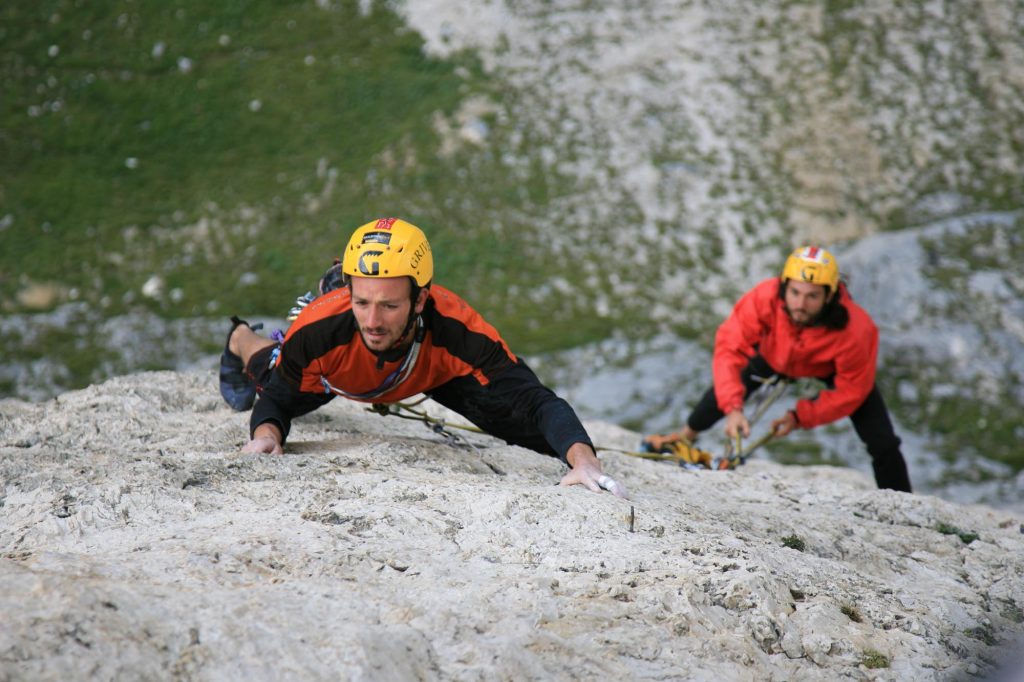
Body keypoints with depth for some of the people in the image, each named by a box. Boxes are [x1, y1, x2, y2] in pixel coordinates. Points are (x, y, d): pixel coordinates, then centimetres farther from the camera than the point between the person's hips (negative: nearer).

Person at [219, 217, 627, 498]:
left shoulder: (459, 335, -50)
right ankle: (242, 340, 65)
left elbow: (536, 401, -50)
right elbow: (276, 399, -31)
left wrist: (583, 460, -67)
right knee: (275, 373, 26)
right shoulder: (317, 332, -47)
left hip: (432, 371, 1)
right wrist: (266, 433, -53)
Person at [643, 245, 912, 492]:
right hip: (775, 355, 2)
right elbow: (730, 347, -35)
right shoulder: (764, 298, -42)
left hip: (834, 368, -2)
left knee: (882, 443, -9)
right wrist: (733, 408, -46)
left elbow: (849, 392, -27)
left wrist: (800, 417, -29)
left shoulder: (855, 330, -43)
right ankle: (686, 436, 43)